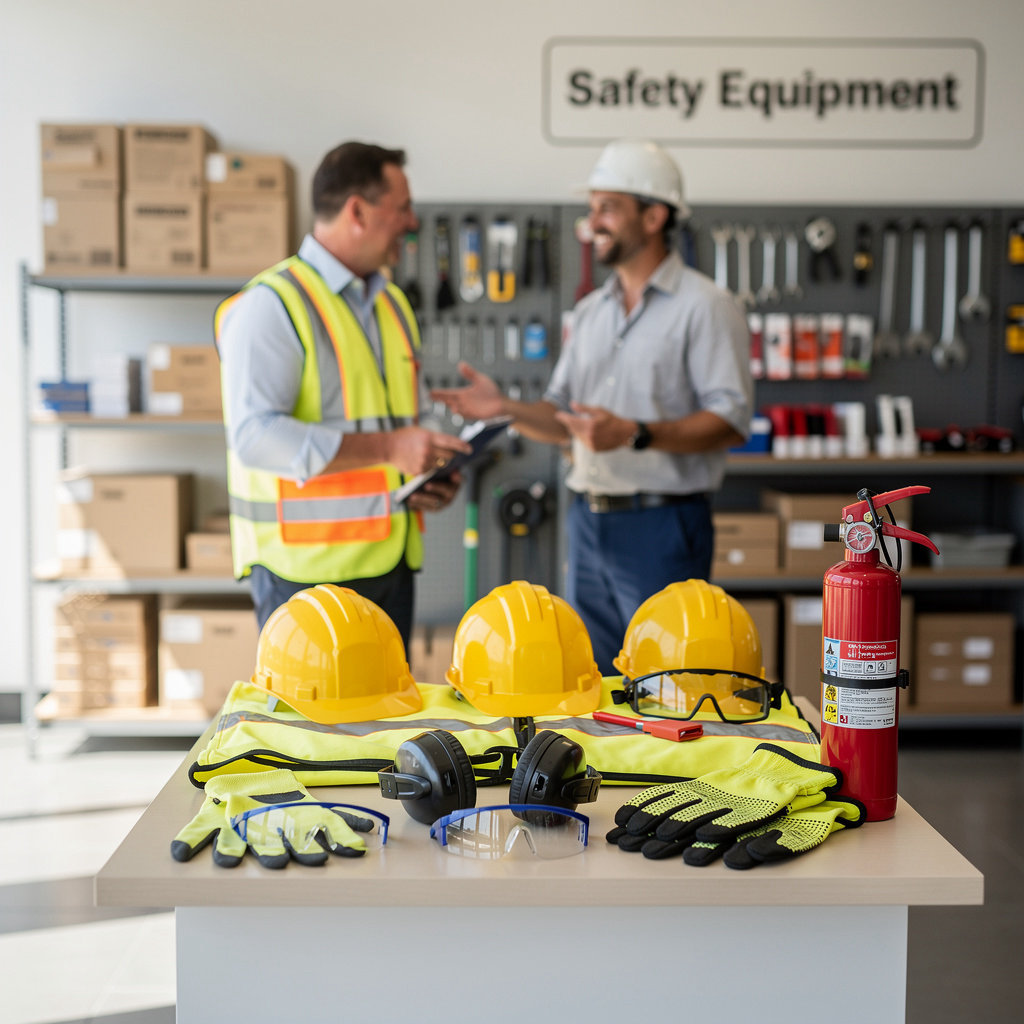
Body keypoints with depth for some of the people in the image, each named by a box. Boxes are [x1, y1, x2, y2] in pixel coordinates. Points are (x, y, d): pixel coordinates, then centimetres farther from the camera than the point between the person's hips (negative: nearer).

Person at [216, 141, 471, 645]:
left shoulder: (391, 303, 18)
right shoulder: (270, 305, -10)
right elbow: (255, 435, -22)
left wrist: (433, 472, 6)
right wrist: (388, 447, -24)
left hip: (391, 559, 8)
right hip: (306, 565, -7)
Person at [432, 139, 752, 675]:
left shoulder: (704, 306, -6)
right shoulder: (589, 312, 15)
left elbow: (730, 419, -15)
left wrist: (635, 434, -27)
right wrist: (505, 407, -3)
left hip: (661, 526, -7)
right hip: (588, 522, 7)